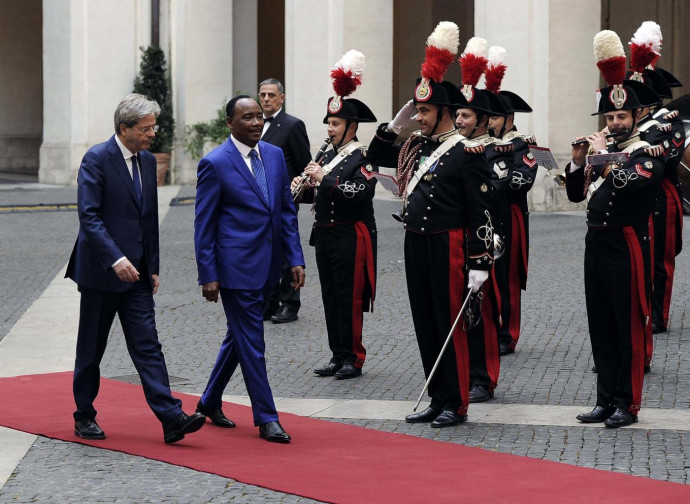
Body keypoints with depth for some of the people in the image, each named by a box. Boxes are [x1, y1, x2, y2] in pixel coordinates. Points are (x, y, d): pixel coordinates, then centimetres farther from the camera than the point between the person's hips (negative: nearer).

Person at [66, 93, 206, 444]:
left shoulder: (148, 161, 11)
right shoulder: (97, 159, -12)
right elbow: (89, 216, -18)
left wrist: (153, 266, 13)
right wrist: (115, 259, -27)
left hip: (136, 271, 6)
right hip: (101, 270, -6)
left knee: (147, 345, -2)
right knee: (91, 349, 7)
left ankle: (171, 418, -9)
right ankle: (84, 417, 20)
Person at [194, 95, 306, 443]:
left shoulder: (275, 155, 8)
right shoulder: (215, 164, -9)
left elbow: (287, 211, 13)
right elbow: (204, 224, -7)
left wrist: (296, 258, 5)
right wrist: (208, 275, -10)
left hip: (267, 266, 7)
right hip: (236, 266, -7)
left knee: (239, 337, 17)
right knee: (251, 343, -3)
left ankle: (210, 402, 33)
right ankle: (266, 418, 5)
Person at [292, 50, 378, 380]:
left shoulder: (364, 158, -10)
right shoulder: (327, 156, 14)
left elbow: (360, 193, -24)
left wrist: (324, 179, -24)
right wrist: (302, 188, -1)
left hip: (351, 237, -8)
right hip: (324, 234, 8)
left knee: (349, 298, -4)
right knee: (330, 297, 10)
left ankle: (353, 358, 3)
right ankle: (338, 355, 17)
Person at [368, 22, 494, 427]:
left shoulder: (467, 152, -11)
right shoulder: (416, 147, 11)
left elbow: (481, 211, -13)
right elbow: (376, 156, 24)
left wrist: (479, 263, -17)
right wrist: (397, 123, 9)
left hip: (449, 248, -7)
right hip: (416, 246, 8)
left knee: (450, 324, -1)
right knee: (425, 324, 11)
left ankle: (456, 405, 7)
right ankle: (437, 400, 19)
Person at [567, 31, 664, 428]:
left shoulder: (648, 155, -6)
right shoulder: (601, 150, 15)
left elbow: (626, 180, -25)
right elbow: (576, 193, 14)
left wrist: (602, 156, -14)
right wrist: (578, 161, 0)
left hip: (627, 246, -7)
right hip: (596, 243, 7)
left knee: (629, 328, -2)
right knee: (601, 327, 9)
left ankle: (627, 405, 2)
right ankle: (606, 400, 16)